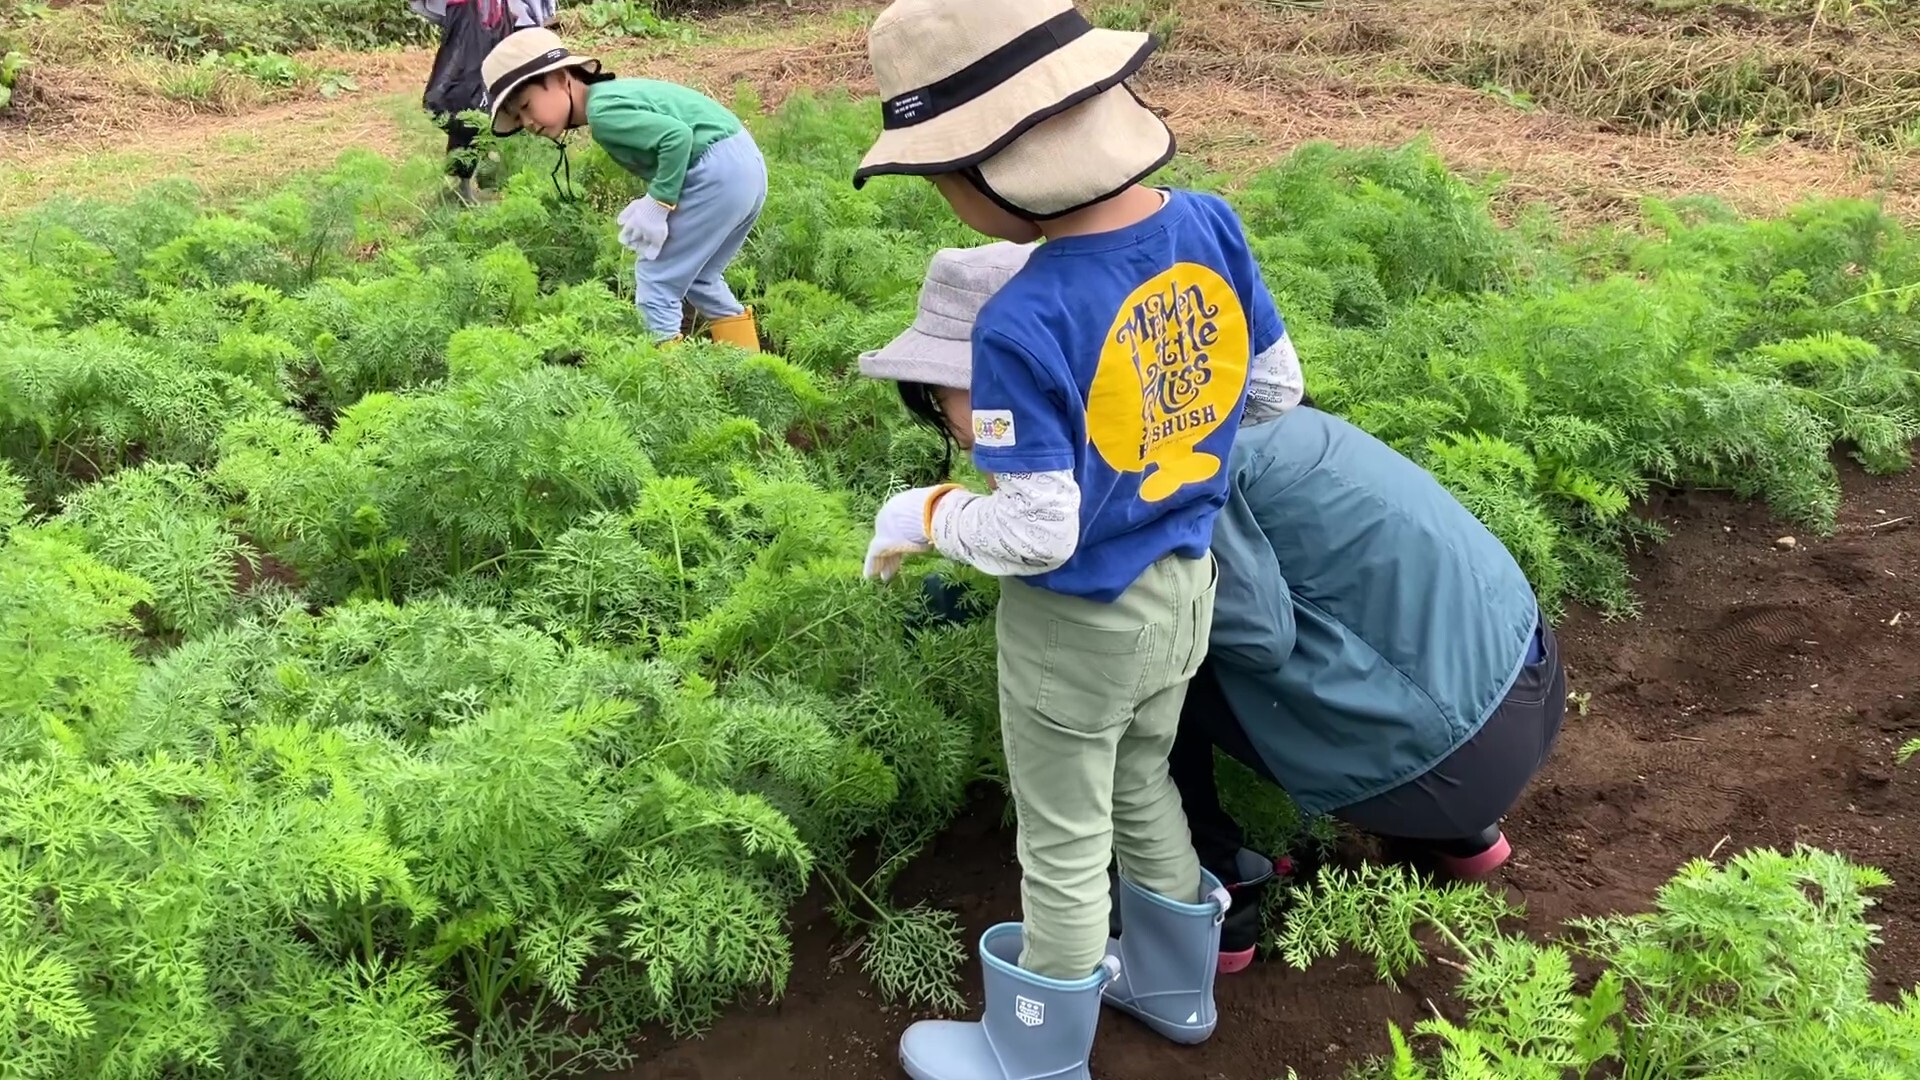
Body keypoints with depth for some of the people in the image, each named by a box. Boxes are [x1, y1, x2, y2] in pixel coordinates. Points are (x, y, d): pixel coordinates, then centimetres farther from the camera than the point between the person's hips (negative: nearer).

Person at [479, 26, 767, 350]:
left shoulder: (602, 110, -13)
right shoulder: (612, 94, 17)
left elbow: (678, 136, -23)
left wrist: (658, 204, -14)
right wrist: (658, 200, 9)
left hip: (719, 171, -10)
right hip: (745, 164, 10)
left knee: (655, 280, -2)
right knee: (698, 278, 24)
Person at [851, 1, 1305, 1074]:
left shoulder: (1025, 326, -30)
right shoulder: (1211, 227, -11)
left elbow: (1037, 535, -25)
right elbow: (1278, 390, 1)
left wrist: (922, 515, -8)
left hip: (1079, 624, -7)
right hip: (1184, 587, 7)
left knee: (1064, 844, 13)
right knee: (1140, 786, 29)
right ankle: (1173, 986, 50)